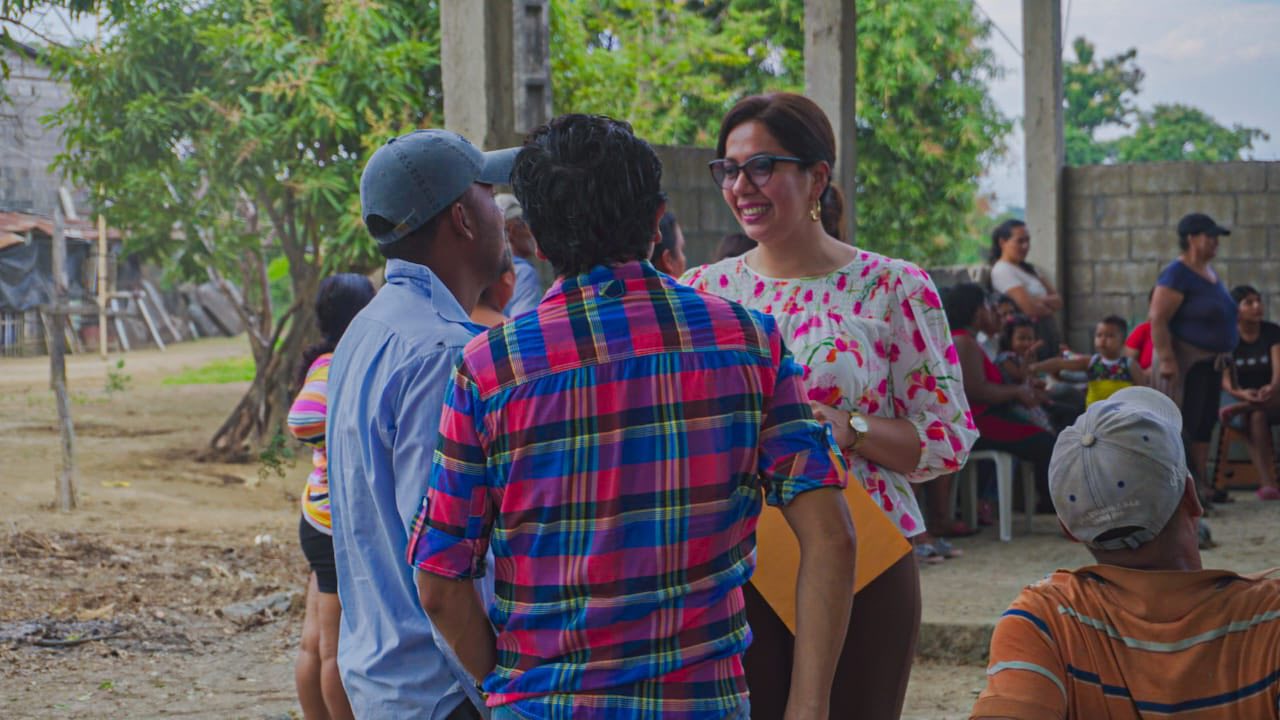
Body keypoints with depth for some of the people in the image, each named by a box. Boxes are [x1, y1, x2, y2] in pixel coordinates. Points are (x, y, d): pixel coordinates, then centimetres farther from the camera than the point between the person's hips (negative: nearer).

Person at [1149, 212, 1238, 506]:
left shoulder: (1209, 272, 13)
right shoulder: (1177, 275, -16)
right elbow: (1157, 319, -21)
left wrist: (1222, 356, 21)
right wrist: (1166, 359, -27)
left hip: (1210, 361, 9)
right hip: (1185, 360, -9)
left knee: (1205, 424, 11)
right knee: (1185, 424, -9)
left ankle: (1201, 485, 17)